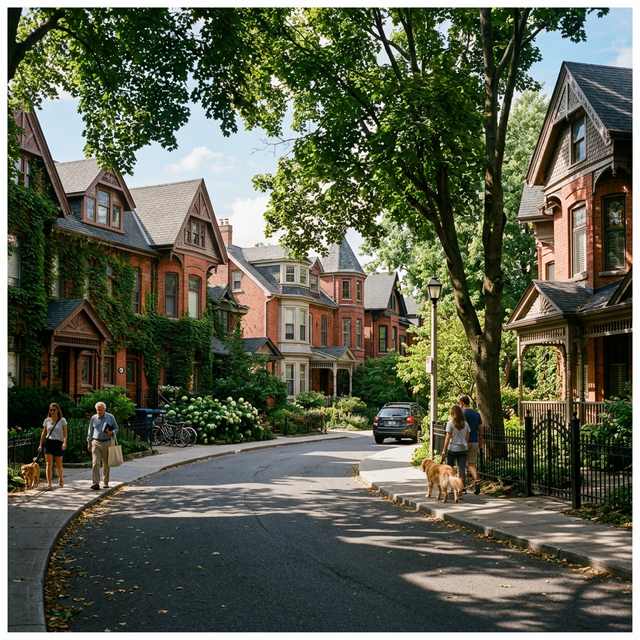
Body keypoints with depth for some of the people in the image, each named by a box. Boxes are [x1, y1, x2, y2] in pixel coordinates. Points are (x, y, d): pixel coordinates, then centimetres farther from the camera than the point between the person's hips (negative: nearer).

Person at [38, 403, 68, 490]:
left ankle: (60, 479, 35)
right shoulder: (46, 420, 9)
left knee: (58, 465, 8)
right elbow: (43, 434, 14)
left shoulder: (62, 420, 2)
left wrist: (64, 443, -19)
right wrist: (40, 445, 9)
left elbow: (65, 433, -3)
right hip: (48, 443, 2)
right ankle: (49, 484, -12)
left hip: (58, 443, -1)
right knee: (49, 464, -9)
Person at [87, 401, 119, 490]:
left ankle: (105, 482, 19)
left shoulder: (110, 417, 3)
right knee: (95, 463, -11)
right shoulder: (93, 418, 7)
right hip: (96, 443, 0)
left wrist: (111, 432, -12)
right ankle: (96, 483, -16)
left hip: (107, 443, 0)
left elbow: (116, 428, 9)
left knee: (106, 464, 7)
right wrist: (89, 443, 12)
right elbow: (90, 431, 15)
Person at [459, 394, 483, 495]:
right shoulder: (477, 414, 6)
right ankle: (476, 481, -14)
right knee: (471, 463, 9)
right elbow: (480, 429, 9)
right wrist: (480, 442, 18)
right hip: (474, 442, 5)